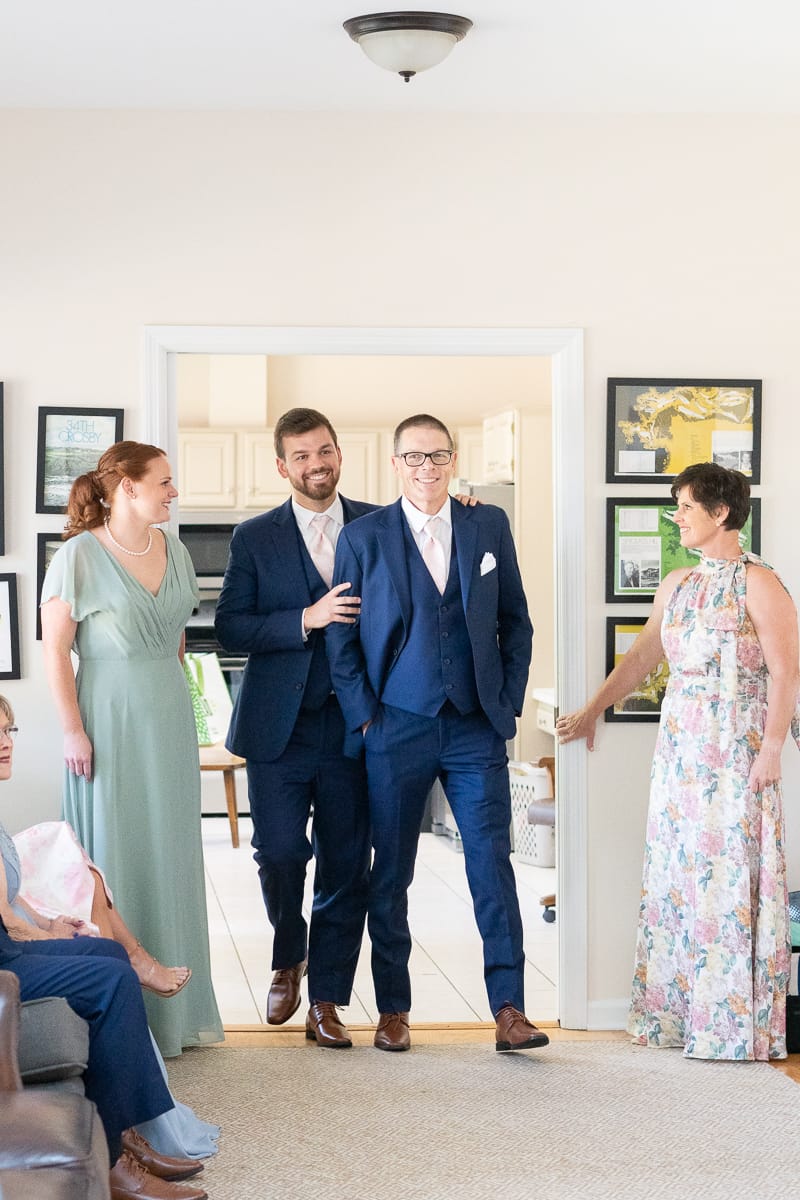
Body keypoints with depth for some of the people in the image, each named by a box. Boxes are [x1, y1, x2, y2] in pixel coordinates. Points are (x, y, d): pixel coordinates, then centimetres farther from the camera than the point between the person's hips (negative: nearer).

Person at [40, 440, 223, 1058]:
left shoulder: (174, 551, 8)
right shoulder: (80, 556, -10)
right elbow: (55, 649, -10)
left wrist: (184, 721, 15)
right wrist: (73, 731, -14)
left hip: (170, 722, 6)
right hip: (111, 724, -6)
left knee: (172, 857, 11)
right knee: (116, 858, 0)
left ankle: (174, 1004, 22)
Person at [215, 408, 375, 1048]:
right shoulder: (255, 537, 5)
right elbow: (230, 627, -3)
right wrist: (306, 619, -15)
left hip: (353, 724, 1)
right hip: (279, 726, -1)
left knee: (346, 866, 3)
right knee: (279, 853, -6)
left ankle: (327, 1000, 15)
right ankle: (289, 957, 25)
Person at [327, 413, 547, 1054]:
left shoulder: (490, 526, 6)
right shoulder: (363, 537, 2)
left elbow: (516, 622, 11)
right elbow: (341, 637, 4)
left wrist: (509, 703, 4)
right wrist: (364, 714, -3)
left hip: (477, 728, 1)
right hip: (396, 730, -1)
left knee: (493, 866, -3)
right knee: (391, 873, 6)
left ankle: (509, 1010, 1)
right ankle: (393, 1010, 17)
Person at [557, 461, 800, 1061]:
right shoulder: (676, 585, 12)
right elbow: (641, 657, 20)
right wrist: (592, 711, 20)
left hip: (737, 747, -7)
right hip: (681, 745, 7)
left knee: (732, 876, -3)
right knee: (676, 872, 10)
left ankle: (736, 1023, 8)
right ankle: (677, 1011, 20)